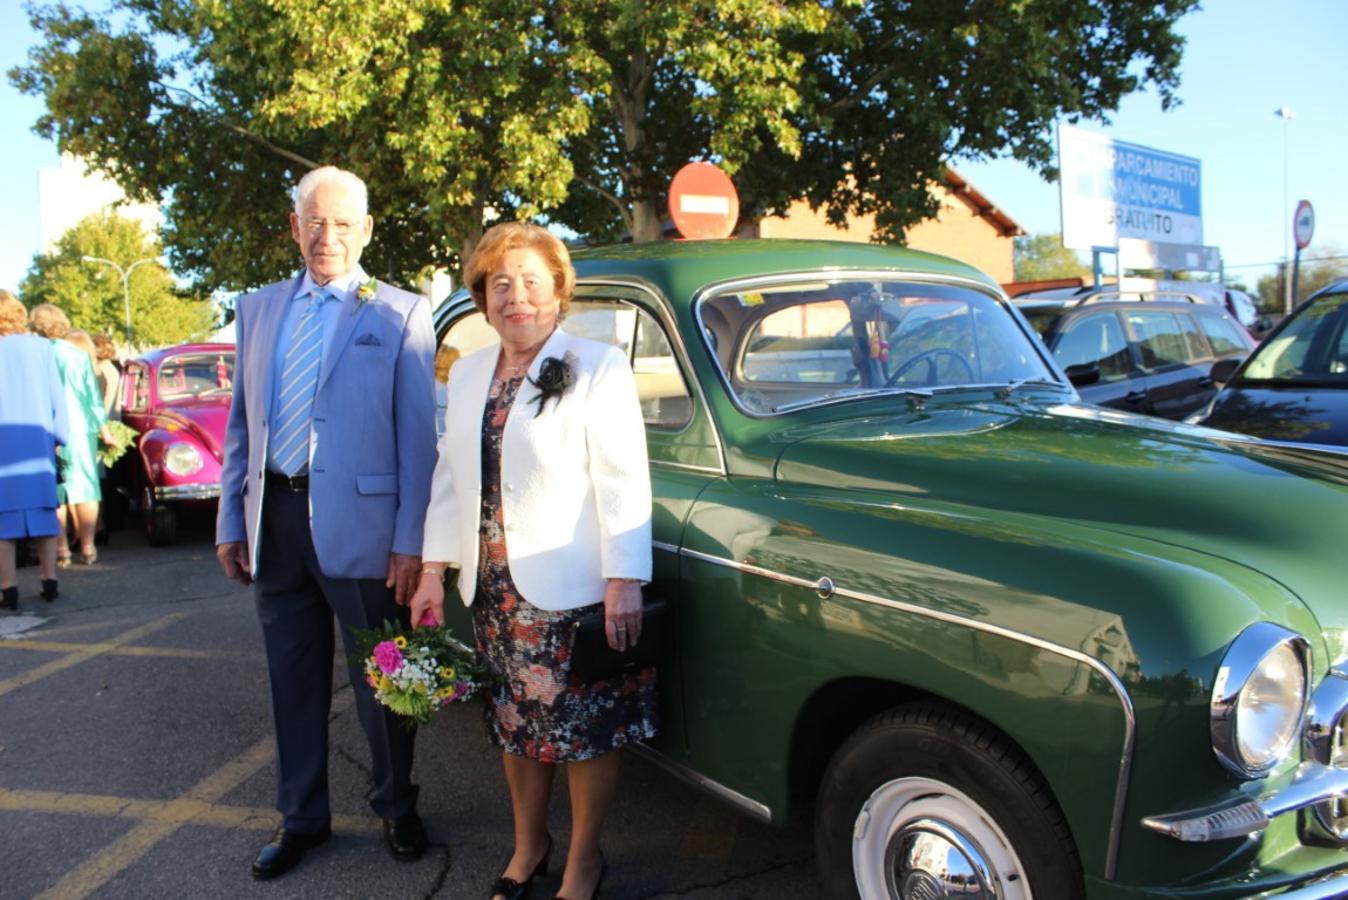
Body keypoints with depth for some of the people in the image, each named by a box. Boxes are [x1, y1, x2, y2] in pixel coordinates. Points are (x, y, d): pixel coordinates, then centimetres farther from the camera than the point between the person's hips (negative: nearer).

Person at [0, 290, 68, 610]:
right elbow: (57, 397, 3)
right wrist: (58, 436, 9)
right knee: (43, 510, 11)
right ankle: (49, 582, 12)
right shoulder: (41, 347, 1)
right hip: (38, 442, 3)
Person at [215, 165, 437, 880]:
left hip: (357, 524, -4)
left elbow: (418, 436, -7)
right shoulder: (259, 310, 12)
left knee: (379, 679, 9)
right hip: (274, 519, 4)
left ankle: (396, 809, 29)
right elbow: (240, 424, 13)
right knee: (293, 679, 15)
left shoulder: (401, 315, -3)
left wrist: (409, 542, -12)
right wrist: (230, 523, 10)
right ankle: (301, 817, 31)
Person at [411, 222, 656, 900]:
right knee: (513, 723, 15)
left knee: (583, 727, 4)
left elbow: (622, 481, -13)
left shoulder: (597, 366, -8)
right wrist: (433, 573, 9)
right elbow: (449, 475, 13)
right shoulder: (468, 374, 11)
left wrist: (624, 582, -18)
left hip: (572, 589, -5)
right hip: (491, 587, 6)